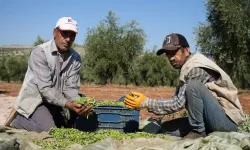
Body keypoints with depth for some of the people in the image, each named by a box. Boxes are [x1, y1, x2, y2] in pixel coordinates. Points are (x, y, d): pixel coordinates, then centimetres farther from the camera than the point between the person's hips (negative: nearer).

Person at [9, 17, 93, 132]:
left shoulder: (75, 58, -6)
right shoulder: (39, 52, -21)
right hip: (35, 100, -6)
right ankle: (19, 120, 3)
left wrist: (80, 103, -32)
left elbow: (70, 88, -10)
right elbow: (45, 88, -28)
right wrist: (67, 104, -42)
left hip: (57, 102, 6)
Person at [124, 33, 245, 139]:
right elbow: (177, 100, 10)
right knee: (167, 128, 1)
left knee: (193, 86, -30)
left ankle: (198, 132, -14)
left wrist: (146, 102, -20)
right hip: (210, 120, 9)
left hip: (227, 119, -9)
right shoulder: (187, 68, 11)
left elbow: (179, 103, -22)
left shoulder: (197, 68, -19)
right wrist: (147, 103, -1)